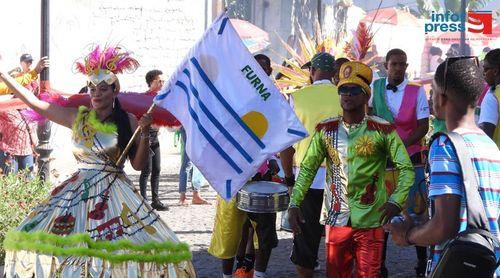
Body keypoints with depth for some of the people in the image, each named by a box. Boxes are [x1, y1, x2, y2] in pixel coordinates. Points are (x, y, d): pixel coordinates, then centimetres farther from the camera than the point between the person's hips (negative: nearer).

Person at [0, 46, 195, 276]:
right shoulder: (77, 117, 4)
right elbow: (33, 102, 6)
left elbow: (139, 164, -1)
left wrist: (144, 133, -14)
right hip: (79, 191, 3)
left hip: (115, 195, -2)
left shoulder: (128, 121, -1)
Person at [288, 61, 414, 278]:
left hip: (370, 221, -3)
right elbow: (307, 169, 7)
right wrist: (294, 204, -5)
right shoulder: (325, 129, 5)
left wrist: (396, 202, -23)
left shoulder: (382, 130, -5)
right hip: (335, 219, 3)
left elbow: (406, 169, -7)